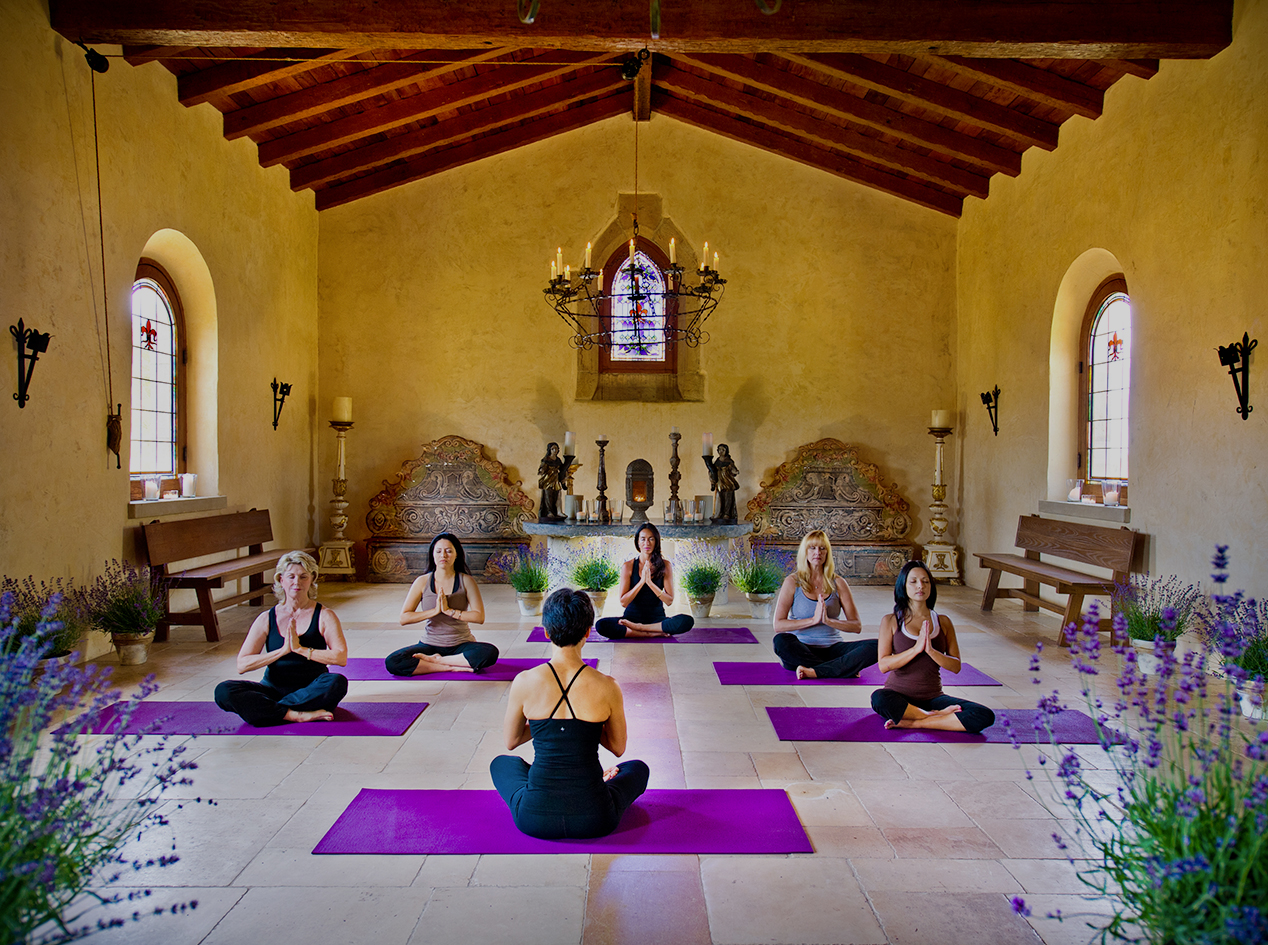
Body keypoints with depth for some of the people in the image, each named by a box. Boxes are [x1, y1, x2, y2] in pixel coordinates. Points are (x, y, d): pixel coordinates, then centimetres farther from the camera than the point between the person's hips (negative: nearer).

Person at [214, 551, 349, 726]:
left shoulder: (324, 616, -1)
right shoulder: (267, 619, 4)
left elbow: (341, 658, -15)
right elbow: (242, 665, -5)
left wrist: (300, 649, -18)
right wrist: (283, 650, -16)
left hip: (310, 692, -2)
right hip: (274, 690, 2)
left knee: (337, 682, -34)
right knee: (224, 691, -22)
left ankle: (267, 710, -24)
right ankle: (298, 715, -30)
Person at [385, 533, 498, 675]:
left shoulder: (466, 581, -2)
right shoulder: (422, 582, 0)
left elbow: (479, 617, -13)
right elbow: (403, 618, -8)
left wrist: (449, 610, -19)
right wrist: (435, 611, -17)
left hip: (461, 645, -1)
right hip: (430, 645, 1)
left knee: (490, 653, -32)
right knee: (392, 662, -25)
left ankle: (436, 660, -15)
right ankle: (453, 667, -20)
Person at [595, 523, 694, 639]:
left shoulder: (665, 565, 2)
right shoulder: (628, 566, 0)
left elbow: (669, 600, -4)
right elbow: (623, 602, -5)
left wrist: (649, 582, -16)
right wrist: (642, 581, -15)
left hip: (657, 618, 1)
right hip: (633, 616, 0)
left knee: (687, 621, -30)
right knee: (601, 625, -29)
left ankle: (637, 627, -20)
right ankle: (653, 633, -22)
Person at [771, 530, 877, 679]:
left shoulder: (838, 583, 8)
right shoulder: (793, 582, 3)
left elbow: (857, 626, 1)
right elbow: (778, 625, -7)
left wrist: (828, 621, -16)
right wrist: (813, 620, -17)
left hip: (832, 648, 2)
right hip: (802, 650, -2)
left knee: (874, 647, -23)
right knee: (782, 640, -35)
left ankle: (816, 671, -31)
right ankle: (845, 669, -25)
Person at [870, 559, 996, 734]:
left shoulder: (943, 622, 9)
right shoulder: (891, 621, 2)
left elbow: (956, 666, 1)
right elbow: (884, 665, -9)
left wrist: (930, 650, -17)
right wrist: (916, 649, -19)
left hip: (932, 697, 3)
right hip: (899, 696, -2)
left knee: (985, 716, -22)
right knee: (879, 698, -39)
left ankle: (914, 723, -18)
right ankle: (935, 715, -16)